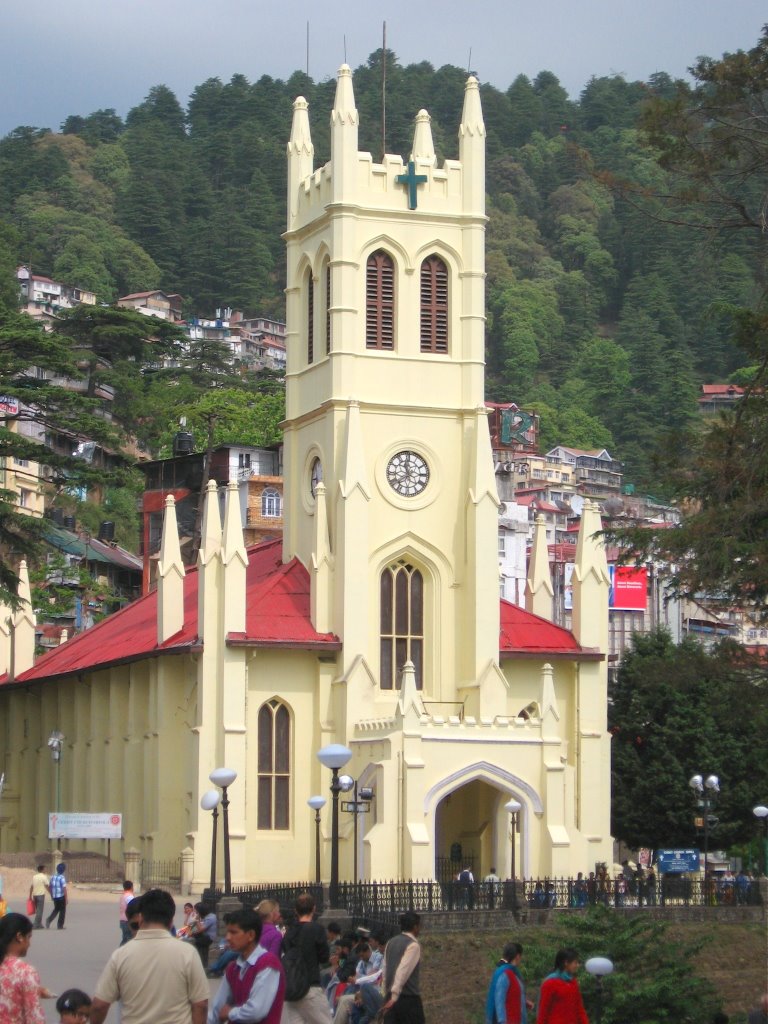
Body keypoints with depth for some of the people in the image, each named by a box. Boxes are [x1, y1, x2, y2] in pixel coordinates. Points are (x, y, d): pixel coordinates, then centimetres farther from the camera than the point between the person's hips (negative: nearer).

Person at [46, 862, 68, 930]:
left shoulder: (53, 877, 5)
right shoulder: (62, 878, -15)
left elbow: (49, 887, 12)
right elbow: (64, 889, -19)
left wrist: (51, 895, 24)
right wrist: (66, 899, -13)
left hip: (54, 897, 6)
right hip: (61, 896, -6)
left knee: (56, 909, 22)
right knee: (62, 911, 8)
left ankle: (49, 919, -1)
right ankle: (60, 925, 11)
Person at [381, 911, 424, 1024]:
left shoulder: (391, 943, 12)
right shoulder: (413, 945, -11)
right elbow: (403, 971, -21)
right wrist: (394, 996, -25)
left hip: (390, 998, 7)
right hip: (409, 998, -7)